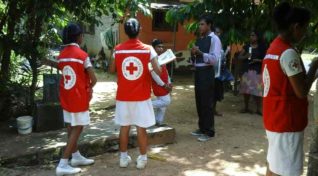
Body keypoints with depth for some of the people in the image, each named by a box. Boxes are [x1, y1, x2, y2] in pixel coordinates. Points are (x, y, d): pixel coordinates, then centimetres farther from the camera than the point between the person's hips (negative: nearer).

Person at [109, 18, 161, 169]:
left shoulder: (118, 49, -1)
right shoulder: (147, 49, -8)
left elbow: (112, 70, 8)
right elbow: (158, 71, -13)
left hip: (123, 96, 2)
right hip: (141, 96, -2)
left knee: (124, 127, 12)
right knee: (141, 128, 6)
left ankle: (123, 157, 21)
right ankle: (142, 158, 14)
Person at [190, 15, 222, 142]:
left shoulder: (214, 39, -8)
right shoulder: (199, 39, 16)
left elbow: (215, 59, -18)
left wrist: (200, 53, -24)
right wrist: (193, 54, -1)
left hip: (207, 72, -8)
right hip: (198, 71, 8)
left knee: (207, 102, -4)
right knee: (199, 101, 14)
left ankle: (209, 131, 5)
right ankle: (202, 128, 25)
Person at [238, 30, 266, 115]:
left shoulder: (261, 47, 3)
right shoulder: (246, 46, 11)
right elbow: (239, 56, 8)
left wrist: (258, 60, -14)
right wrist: (245, 56, -12)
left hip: (257, 71, -3)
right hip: (247, 70, 3)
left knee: (257, 90, -7)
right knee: (246, 89, 5)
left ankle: (258, 109, 0)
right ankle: (246, 107, 16)